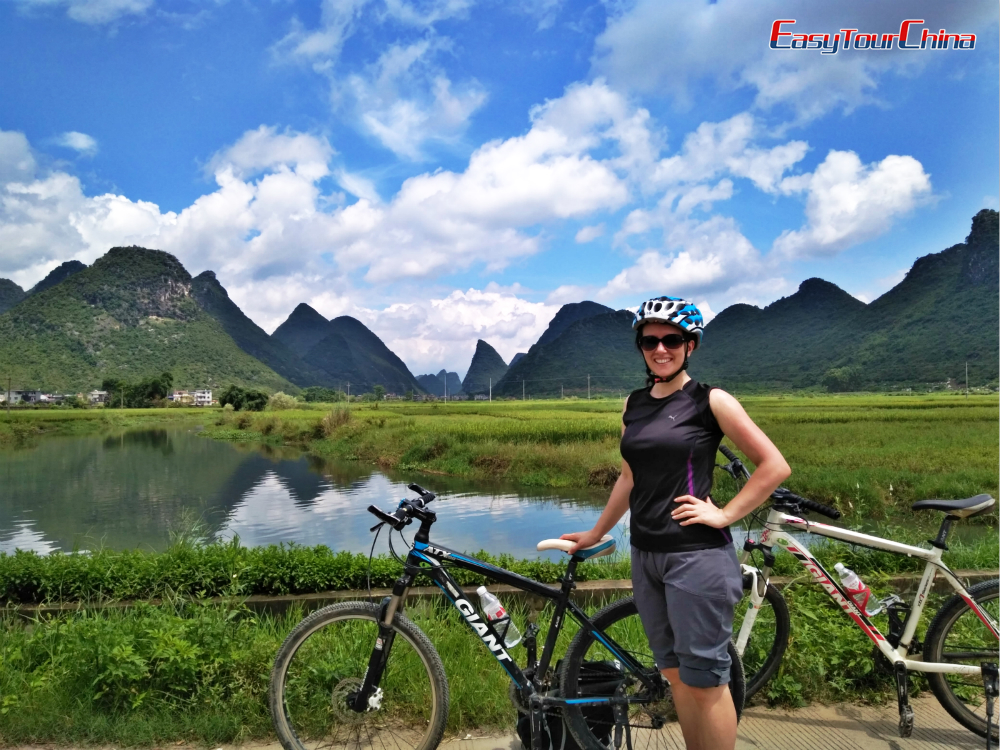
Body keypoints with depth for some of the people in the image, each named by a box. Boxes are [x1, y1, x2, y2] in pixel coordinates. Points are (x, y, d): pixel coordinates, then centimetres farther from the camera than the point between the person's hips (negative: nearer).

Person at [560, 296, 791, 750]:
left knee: (704, 680, 2)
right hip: (645, 554, 6)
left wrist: (724, 514, -12)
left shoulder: (711, 401, -7)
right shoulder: (634, 405, 9)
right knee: (674, 673, 16)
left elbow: (775, 466, -7)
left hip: (696, 554, -6)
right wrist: (594, 535, 21)